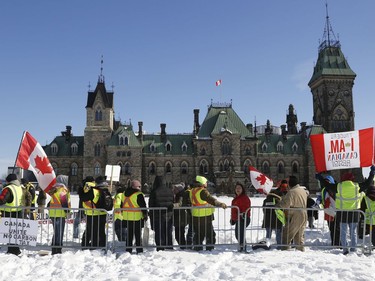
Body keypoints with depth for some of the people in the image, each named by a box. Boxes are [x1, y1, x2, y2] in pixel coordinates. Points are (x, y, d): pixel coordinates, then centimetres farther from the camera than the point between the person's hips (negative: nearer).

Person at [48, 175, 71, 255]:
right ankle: (57, 250, -5)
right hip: (60, 213, -9)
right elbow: (64, 200, -17)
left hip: (53, 213, 9)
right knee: (59, 233, -5)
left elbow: (52, 201, 19)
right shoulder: (62, 188, -10)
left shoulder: (54, 189, 18)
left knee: (56, 233, 17)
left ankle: (54, 250, 22)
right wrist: (67, 210, -10)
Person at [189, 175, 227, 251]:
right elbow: (211, 200, -27)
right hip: (205, 216, -7)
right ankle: (210, 248, 5)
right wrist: (220, 204, -29)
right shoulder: (203, 191, -17)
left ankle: (197, 248, 20)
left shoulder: (192, 191, 8)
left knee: (198, 234, 17)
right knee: (210, 233, 5)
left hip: (195, 216, 7)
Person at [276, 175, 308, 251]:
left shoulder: (292, 192, -19)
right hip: (304, 214, 8)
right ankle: (301, 248, 23)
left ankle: (285, 247, -1)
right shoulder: (304, 190, 8)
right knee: (300, 234, 19)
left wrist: (277, 205, -8)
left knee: (287, 233, 1)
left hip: (295, 216, -8)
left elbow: (286, 204, -23)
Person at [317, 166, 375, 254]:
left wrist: (320, 177, 22)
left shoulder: (338, 186, -5)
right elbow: (368, 183, 10)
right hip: (354, 213, 1)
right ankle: (353, 249, 13)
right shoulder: (358, 186, -2)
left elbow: (327, 185, 5)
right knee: (353, 232, 11)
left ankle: (345, 248, 1)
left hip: (342, 213, -1)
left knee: (343, 232, 6)